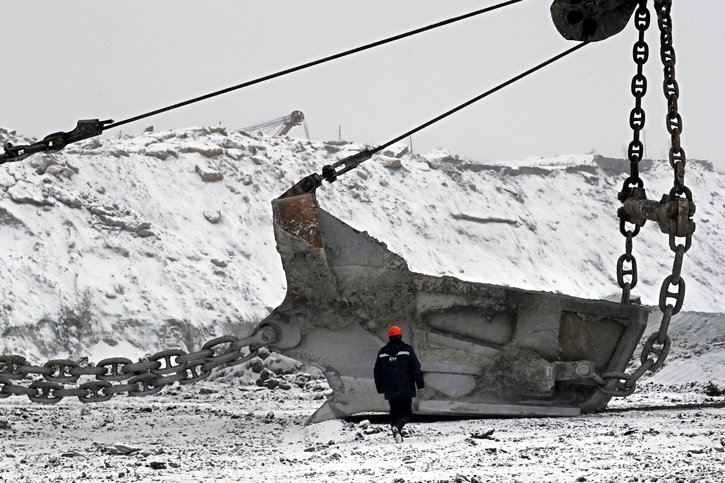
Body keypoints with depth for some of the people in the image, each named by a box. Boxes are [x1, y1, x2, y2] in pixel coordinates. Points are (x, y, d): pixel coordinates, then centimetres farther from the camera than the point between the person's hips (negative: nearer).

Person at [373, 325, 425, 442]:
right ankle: (397, 427, -28)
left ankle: (397, 434, 10)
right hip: (406, 389, -3)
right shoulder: (407, 350, -4)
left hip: (390, 390, 3)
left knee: (394, 412, 16)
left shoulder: (382, 352, 7)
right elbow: (416, 368, -6)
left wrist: (380, 388, 21)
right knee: (406, 412, -1)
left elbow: (377, 372, 13)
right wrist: (420, 384, 1)